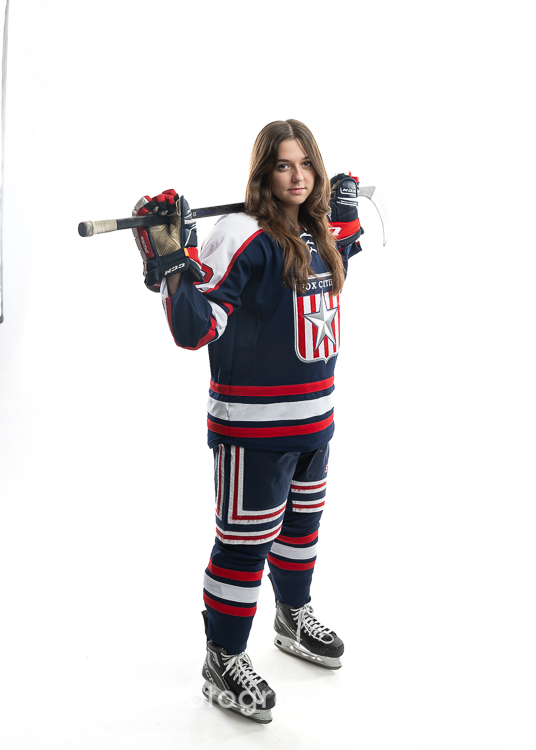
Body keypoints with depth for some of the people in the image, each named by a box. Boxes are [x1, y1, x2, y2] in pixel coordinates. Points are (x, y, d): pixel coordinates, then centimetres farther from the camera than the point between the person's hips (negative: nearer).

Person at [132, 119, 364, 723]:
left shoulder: (318, 234, 7)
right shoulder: (243, 237, -18)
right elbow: (195, 330, -23)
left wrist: (345, 223, 26)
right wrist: (170, 264, -34)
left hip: (314, 417, 8)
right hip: (254, 425, -8)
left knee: (301, 521, 24)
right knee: (246, 538, 1)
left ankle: (294, 619, 47)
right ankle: (223, 662, 19)